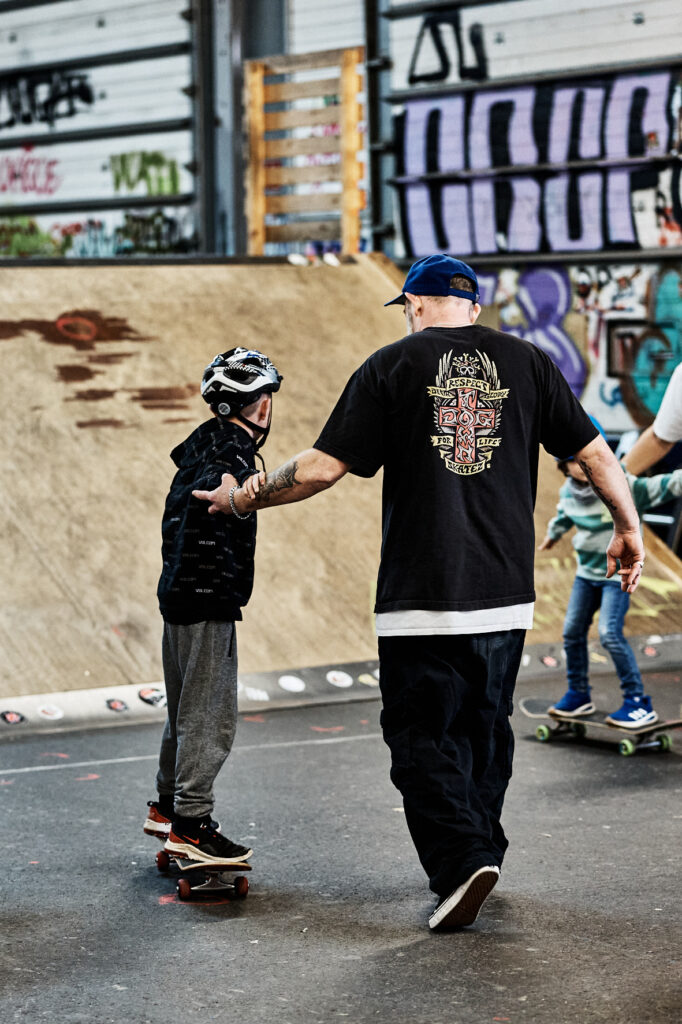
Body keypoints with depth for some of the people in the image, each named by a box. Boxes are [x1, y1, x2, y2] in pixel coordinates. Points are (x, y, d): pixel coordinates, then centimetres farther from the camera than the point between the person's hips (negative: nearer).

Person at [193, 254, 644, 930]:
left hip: (421, 594, -4)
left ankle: (460, 860, -14)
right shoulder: (526, 362, 7)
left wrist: (242, 498, 8)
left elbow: (322, 467, -7)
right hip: (506, 593, 4)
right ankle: (479, 857, 28)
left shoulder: (392, 366, -2)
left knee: (423, 735, 2)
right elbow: (593, 451, 7)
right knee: (484, 725, 18)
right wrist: (628, 527, 22)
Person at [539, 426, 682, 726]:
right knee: (572, 632, 9)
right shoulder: (568, 493, 0)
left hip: (618, 574, -7)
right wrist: (553, 534, 44)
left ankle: (638, 702, -10)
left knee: (610, 633, -18)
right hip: (586, 572, 7)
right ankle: (578, 695, 27)